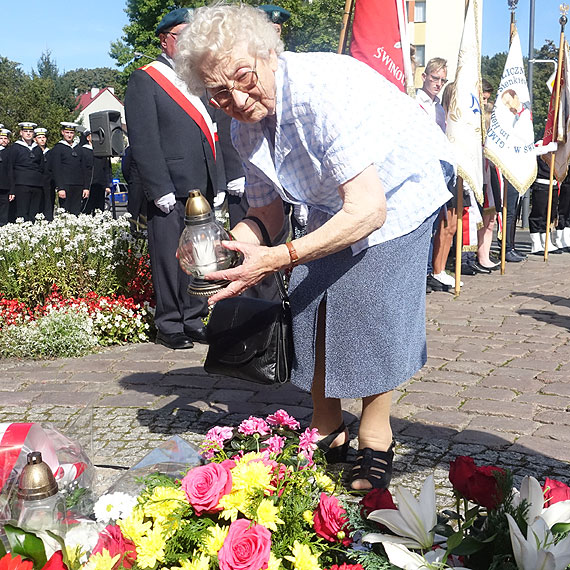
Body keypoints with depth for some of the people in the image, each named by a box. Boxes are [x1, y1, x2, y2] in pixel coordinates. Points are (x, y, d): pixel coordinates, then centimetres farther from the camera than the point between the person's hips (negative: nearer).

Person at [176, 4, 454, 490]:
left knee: (367, 301, -19)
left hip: (399, 192, -6)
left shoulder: (325, 89, -35)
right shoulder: (245, 127, -11)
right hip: (333, 204, 7)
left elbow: (368, 211, -39)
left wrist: (278, 258, -45)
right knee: (310, 302, -4)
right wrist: (218, 244, -23)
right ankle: (329, 431, 12)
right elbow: (267, 217, -1)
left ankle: (376, 441, -1)